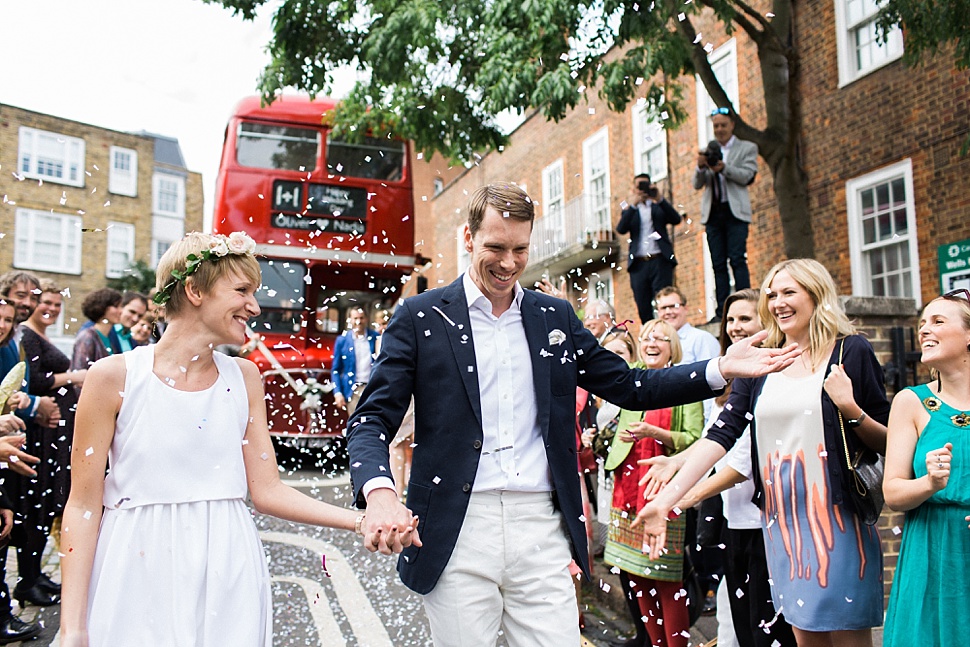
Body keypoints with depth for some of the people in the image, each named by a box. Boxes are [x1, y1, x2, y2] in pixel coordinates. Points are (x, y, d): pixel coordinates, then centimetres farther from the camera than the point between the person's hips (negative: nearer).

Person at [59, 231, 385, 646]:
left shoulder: (244, 378, 2)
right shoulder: (114, 377, -8)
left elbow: (267, 491, 0)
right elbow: (83, 505, -5)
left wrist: (360, 521, -11)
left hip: (228, 580, 3)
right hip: (138, 580, -2)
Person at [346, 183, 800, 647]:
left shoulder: (556, 317, 12)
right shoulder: (419, 317, 1)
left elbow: (629, 387, 14)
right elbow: (372, 419, -4)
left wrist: (722, 370, 2)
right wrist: (379, 492, -24)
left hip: (542, 527, 3)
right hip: (457, 530, -2)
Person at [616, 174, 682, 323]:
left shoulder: (659, 206, 17)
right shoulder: (629, 209, 17)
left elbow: (676, 219, -1)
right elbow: (621, 229, -2)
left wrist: (660, 199, -11)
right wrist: (632, 205, -11)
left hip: (660, 261, -1)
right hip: (638, 264, 1)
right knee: (643, 308, -1)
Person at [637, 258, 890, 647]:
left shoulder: (850, 351, -2)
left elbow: (888, 442, 2)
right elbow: (722, 433, -3)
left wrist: (851, 409, -18)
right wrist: (667, 498, -12)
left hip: (835, 516, -3)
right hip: (779, 518, 4)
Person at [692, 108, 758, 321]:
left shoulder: (747, 148, 9)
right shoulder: (708, 151, 17)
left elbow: (748, 175, -6)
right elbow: (697, 184, 10)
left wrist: (724, 168, -22)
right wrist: (700, 167, -12)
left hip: (735, 211, -3)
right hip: (713, 212, 3)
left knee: (737, 259, -13)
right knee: (718, 264, 1)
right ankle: (721, 311, 0)